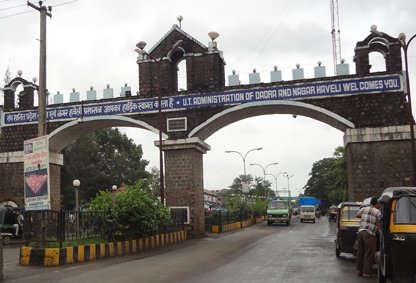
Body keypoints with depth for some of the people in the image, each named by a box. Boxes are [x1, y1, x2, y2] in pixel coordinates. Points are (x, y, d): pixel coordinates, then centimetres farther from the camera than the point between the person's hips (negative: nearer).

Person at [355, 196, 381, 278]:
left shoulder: (363, 209, 12)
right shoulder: (378, 212, -5)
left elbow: (357, 215, 27)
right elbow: (378, 224, -6)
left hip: (360, 232, 6)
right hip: (369, 234, -6)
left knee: (360, 252, 13)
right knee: (369, 254, 1)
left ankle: (360, 270, 21)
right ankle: (367, 272, 2)